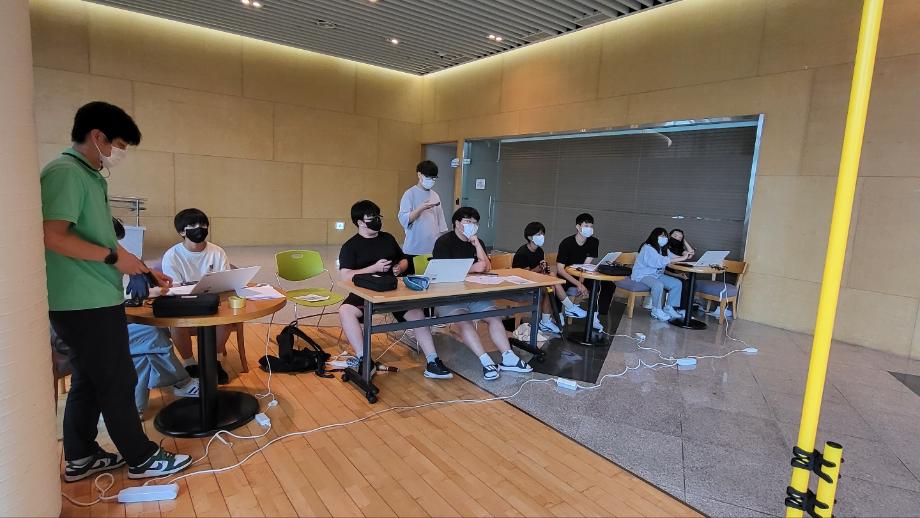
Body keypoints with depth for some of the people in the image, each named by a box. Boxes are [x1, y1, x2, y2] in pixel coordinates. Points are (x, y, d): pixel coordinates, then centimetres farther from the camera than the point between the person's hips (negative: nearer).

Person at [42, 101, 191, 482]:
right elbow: (53, 237, -24)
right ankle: (142, 459, 14)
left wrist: (144, 270, 19)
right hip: (85, 303, -10)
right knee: (117, 382, 1)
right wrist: (114, 257, -17)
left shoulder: (92, 176, 14)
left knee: (88, 381, 17)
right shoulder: (65, 172, -15)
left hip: (92, 300, 10)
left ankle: (80, 458, 30)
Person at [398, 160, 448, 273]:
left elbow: (441, 222, 14)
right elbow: (403, 219, -12)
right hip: (414, 250, -4)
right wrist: (421, 208, -23)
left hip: (434, 249, 4)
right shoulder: (410, 194, -3)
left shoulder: (435, 196, 12)